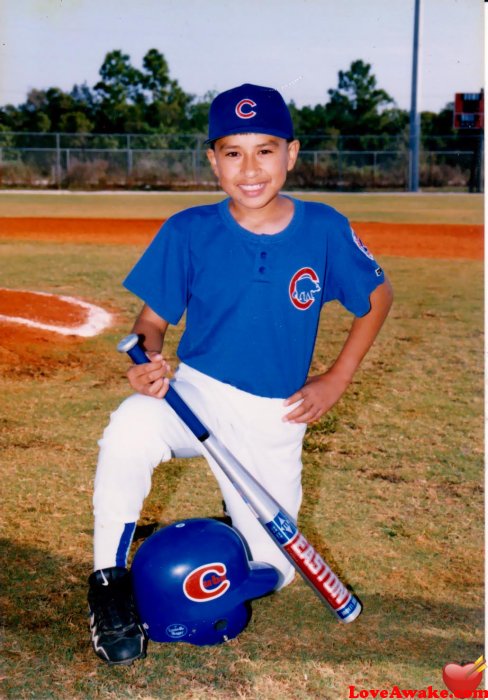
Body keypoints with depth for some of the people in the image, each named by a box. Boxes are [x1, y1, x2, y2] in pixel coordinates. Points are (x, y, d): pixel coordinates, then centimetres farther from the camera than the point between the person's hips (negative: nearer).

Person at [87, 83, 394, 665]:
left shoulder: (324, 229, -7)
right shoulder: (188, 232, -9)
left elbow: (377, 296, 7)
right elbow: (153, 316, -2)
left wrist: (336, 380, -1)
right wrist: (148, 356, -26)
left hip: (274, 418, 2)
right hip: (192, 392, -1)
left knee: (273, 571, 6)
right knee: (127, 436, -36)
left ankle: (238, 508, 42)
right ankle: (109, 581, -12)